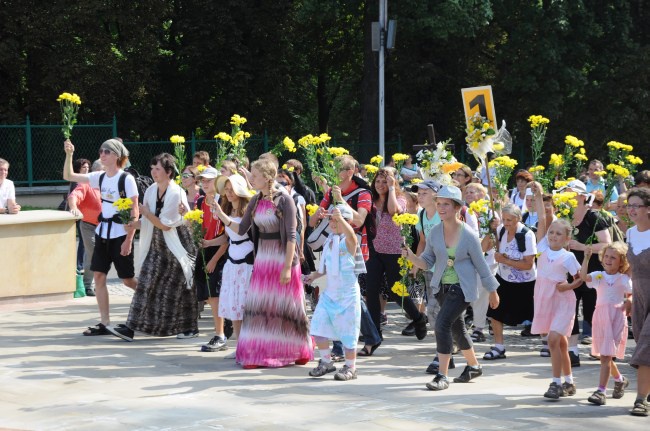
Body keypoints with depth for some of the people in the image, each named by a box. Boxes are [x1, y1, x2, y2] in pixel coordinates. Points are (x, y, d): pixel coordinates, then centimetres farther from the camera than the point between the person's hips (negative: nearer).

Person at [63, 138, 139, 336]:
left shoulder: (127, 179, -12)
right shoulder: (100, 177, 6)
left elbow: (135, 213, -13)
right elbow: (68, 176, 9)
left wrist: (128, 240, -17)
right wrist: (69, 155, -6)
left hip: (120, 234, -6)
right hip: (102, 232, 6)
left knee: (127, 279, 0)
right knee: (99, 276, 0)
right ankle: (105, 323, 4)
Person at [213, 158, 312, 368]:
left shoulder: (284, 199, -12)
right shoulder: (256, 201, 7)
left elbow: (291, 236, -14)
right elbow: (241, 229, 9)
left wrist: (288, 267, -18)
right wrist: (222, 215, 0)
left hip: (282, 258, -6)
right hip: (262, 259, 6)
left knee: (285, 306, 3)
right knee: (259, 306, 5)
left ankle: (297, 351, 20)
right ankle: (258, 353, 12)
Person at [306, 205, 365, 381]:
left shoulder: (348, 242, -14)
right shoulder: (330, 240, 8)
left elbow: (351, 235, -41)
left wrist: (340, 218, -54)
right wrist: (315, 275, 10)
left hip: (348, 294, -7)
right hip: (330, 292, 7)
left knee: (347, 332, 1)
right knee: (318, 327, 2)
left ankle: (350, 367, 15)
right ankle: (326, 362, 16)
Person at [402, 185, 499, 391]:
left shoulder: (468, 236, -15)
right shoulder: (435, 233, -3)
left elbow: (481, 265, -6)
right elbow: (427, 261, 4)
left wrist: (492, 292, 3)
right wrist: (411, 256, -17)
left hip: (462, 288, -6)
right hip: (442, 287, 6)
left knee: (442, 323, -19)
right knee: (456, 327, 19)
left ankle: (442, 376, -14)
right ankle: (474, 366, 40)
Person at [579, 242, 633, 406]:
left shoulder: (624, 280, 1)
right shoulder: (598, 276, 3)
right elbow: (583, 276, -14)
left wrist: (628, 303, -12)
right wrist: (586, 257, -22)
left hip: (616, 317, -4)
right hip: (600, 317, 4)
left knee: (606, 355, -11)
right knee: (604, 355, 14)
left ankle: (601, 391, -13)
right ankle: (620, 380, 39)